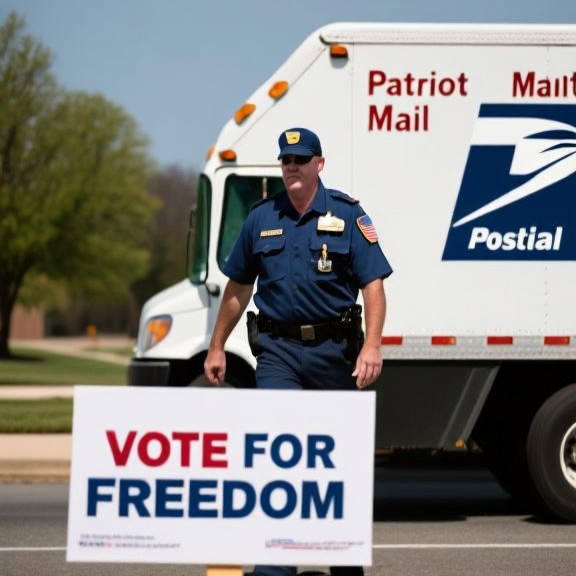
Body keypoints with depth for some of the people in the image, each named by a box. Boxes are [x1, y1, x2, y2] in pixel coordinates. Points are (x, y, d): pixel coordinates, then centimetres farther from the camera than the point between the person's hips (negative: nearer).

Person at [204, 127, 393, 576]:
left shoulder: (348, 215, -2)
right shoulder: (261, 219, 6)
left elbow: (373, 285, -8)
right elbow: (238, 288, 16)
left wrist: (371, 345, -21)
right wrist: (217, 347, 15)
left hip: (334, 348, -1)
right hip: (278, 350, 1)